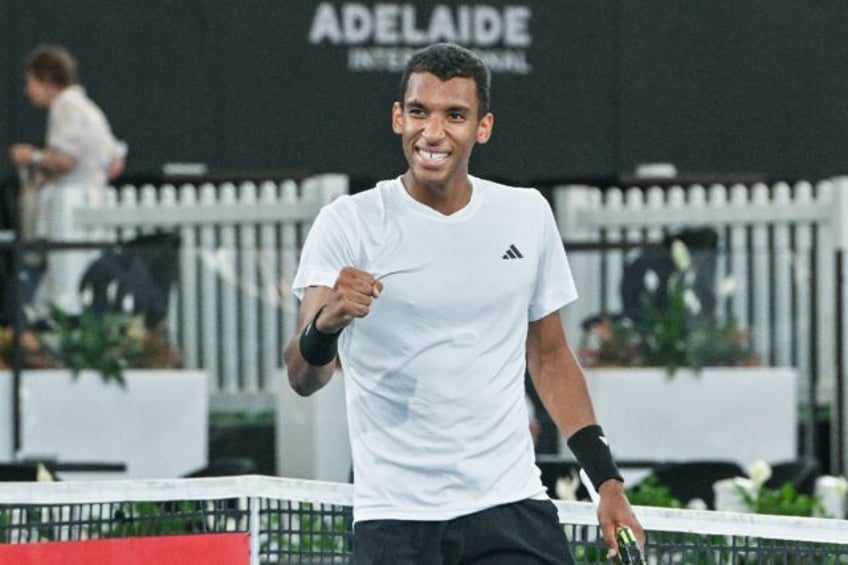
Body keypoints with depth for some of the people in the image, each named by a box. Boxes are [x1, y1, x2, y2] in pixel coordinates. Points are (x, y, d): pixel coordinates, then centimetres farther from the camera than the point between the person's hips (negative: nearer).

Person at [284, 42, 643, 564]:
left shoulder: (528, 215, 7)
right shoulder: (348, 223, -5)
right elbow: (304, 379, -14)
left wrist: (608, 480, 12)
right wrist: (325, 324, -36)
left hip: (512, 507, 2)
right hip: (394, 520, -2)